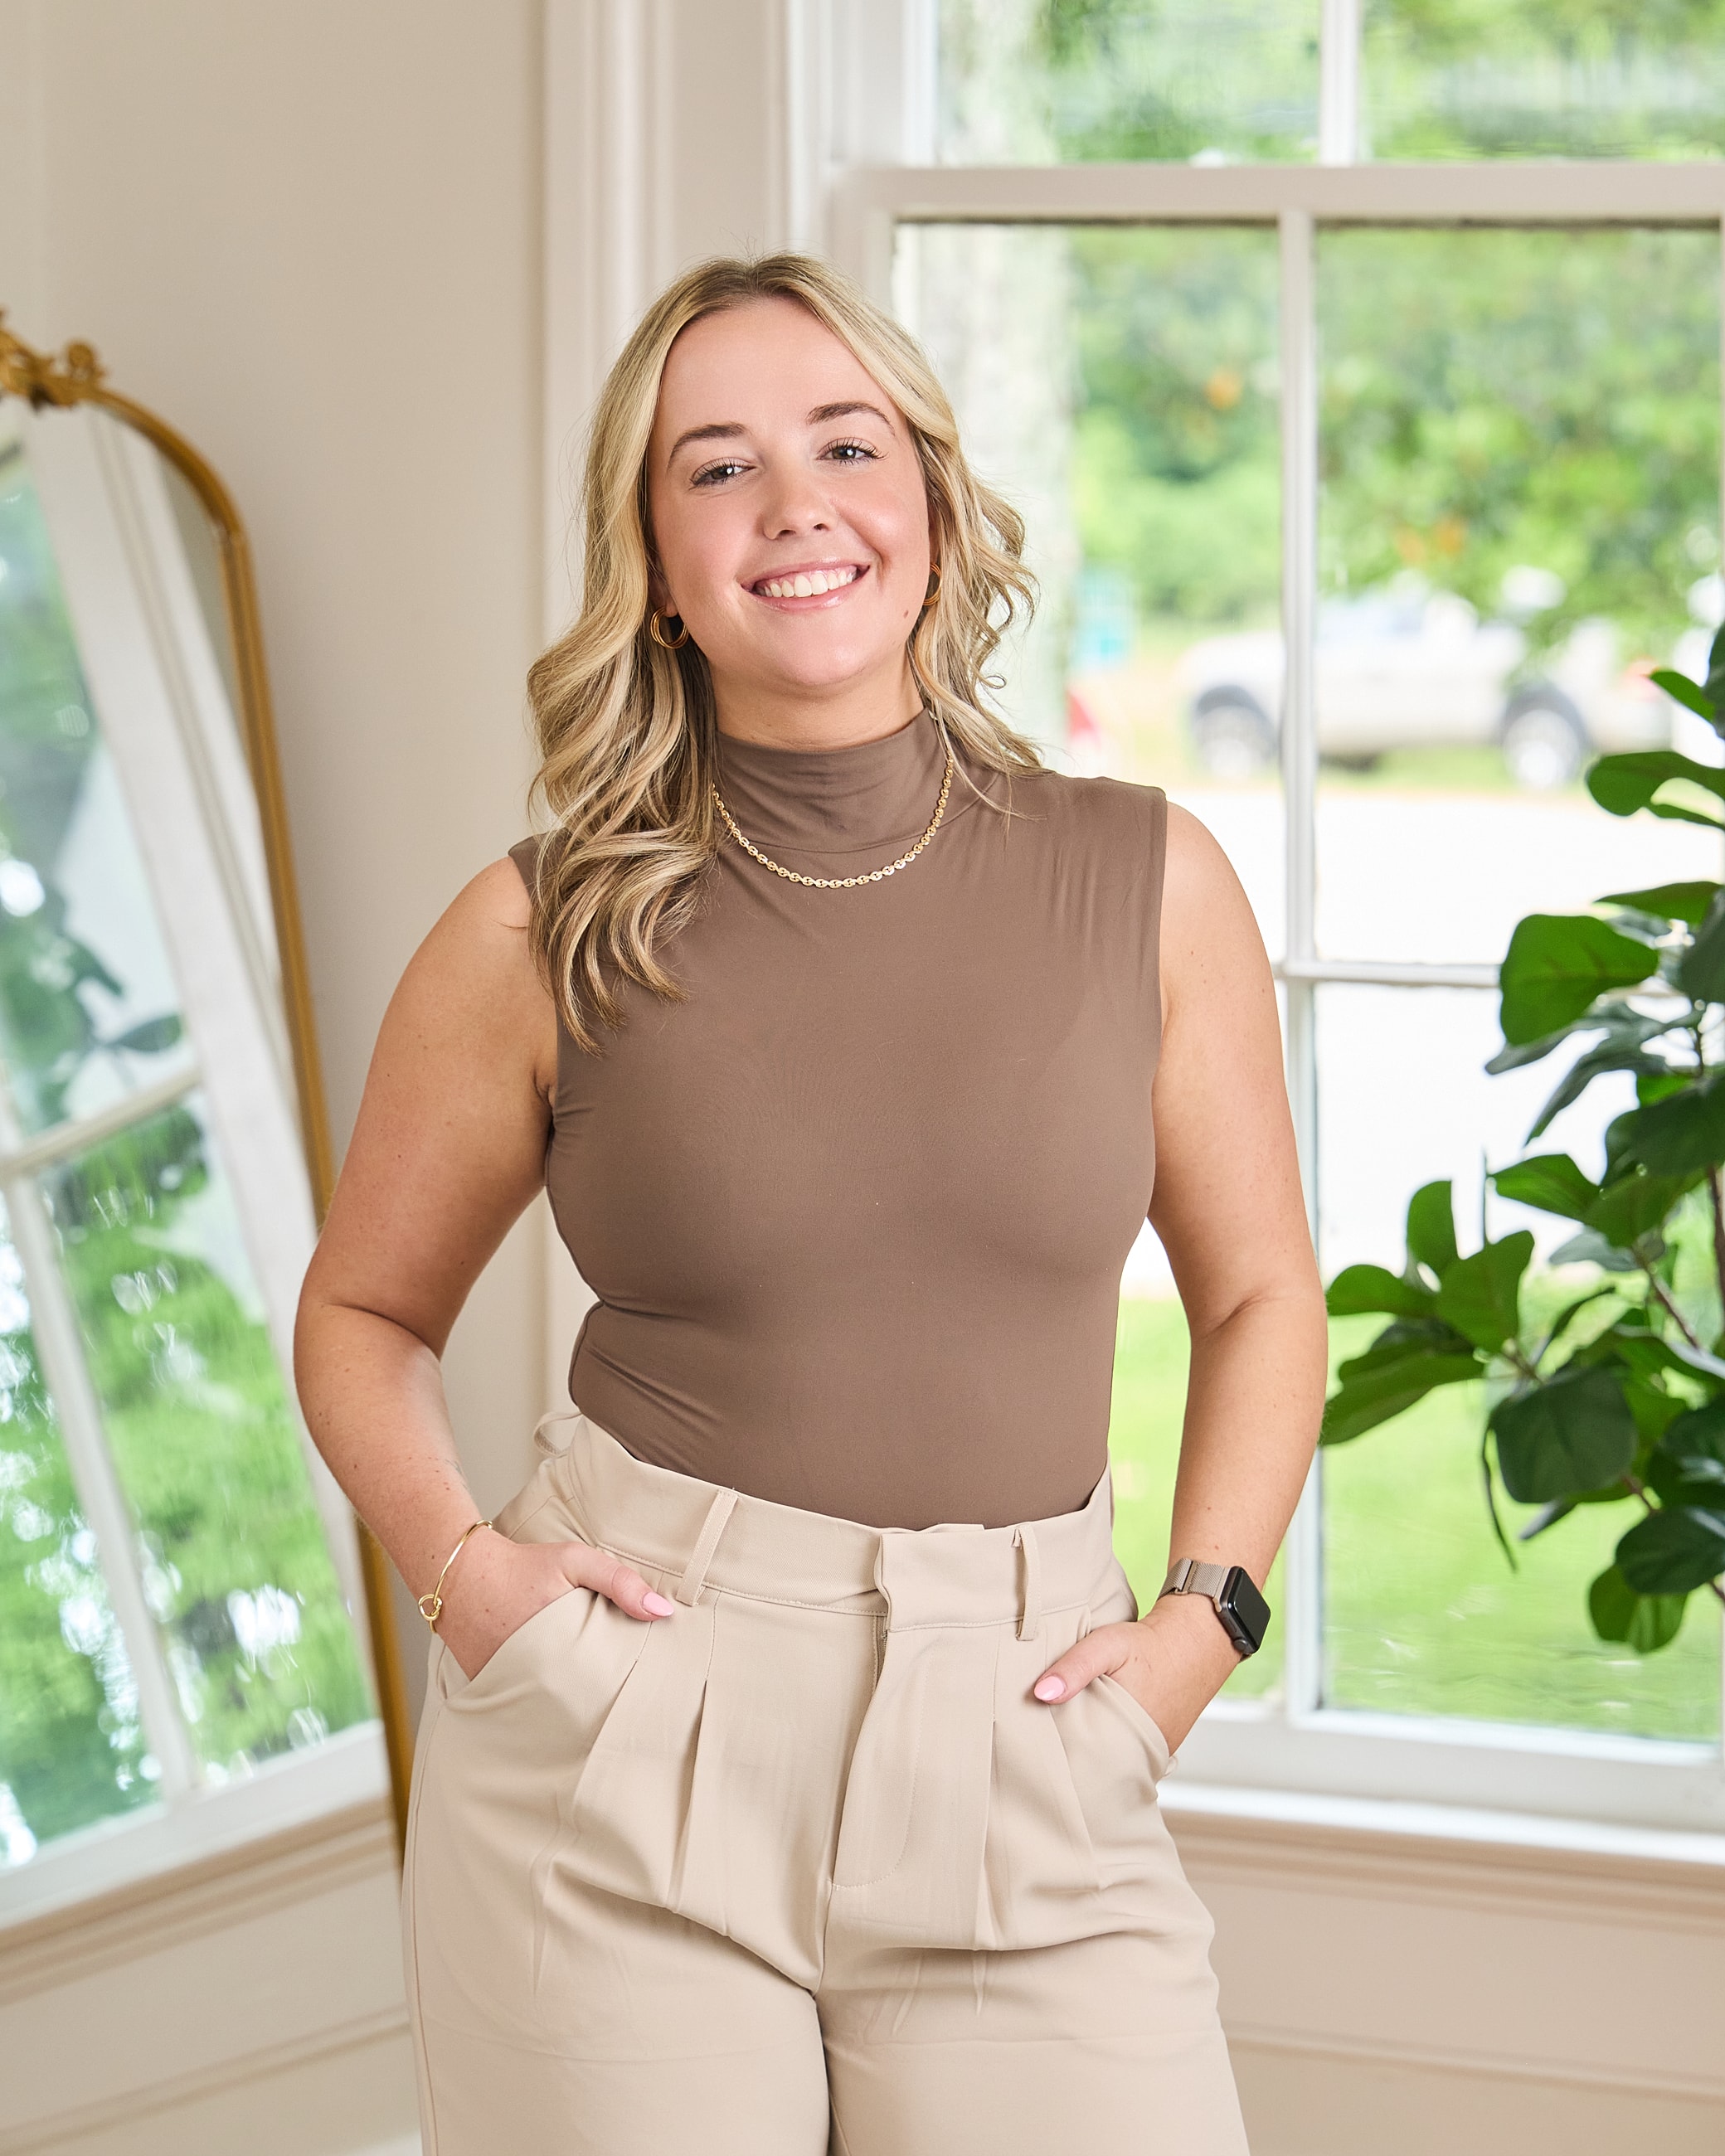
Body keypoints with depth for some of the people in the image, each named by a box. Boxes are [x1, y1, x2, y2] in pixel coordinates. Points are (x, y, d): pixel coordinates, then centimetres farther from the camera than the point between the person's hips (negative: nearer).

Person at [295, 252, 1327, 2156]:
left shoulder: (1147, 886, 2)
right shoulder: (541, 938, -1)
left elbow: (1257, 1296, 13)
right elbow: (362, 1313, 12)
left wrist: (1204, 1615, 1)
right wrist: (460, 1566, -4)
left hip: (1020, 1753, 1)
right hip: (620, 1744, -1)